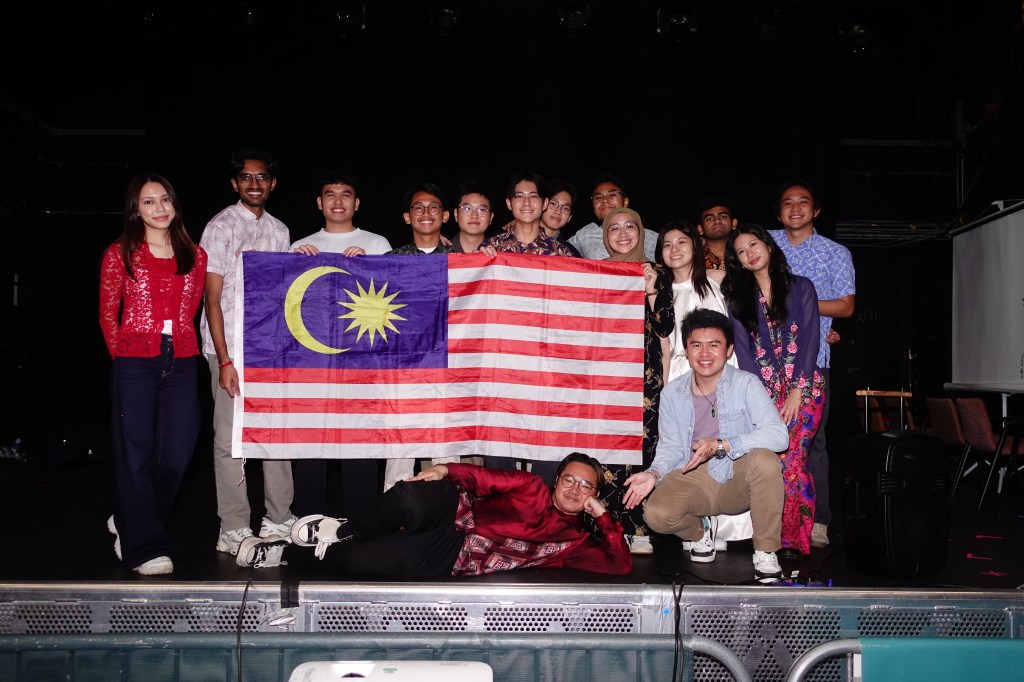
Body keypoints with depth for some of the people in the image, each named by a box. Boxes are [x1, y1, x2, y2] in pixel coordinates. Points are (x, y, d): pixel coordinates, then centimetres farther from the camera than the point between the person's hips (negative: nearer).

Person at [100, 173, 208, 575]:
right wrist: (122, 355, 4)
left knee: (177, 452, 1)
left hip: (182, 361, 3)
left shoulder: (195, 255, 12)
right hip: (134, 363, -3)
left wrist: (176, 343, 7)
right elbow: (107, 314, 7)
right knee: (135, 452, -3)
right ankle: (144, 548, 3)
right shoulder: (120, 254, 5)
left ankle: (129, 523, 25)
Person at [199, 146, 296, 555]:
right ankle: (234, 530, 5)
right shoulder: (220, 227, -1)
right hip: (231, 348, -5)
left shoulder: (279, 230, 15)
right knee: (230, 440, -3)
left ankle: (279, 521, 16)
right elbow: (212, 298, -5)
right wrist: (224, 360, -12)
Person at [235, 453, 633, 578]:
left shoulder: (574, 542, 7)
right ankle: (346, 530, -5)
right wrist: (445, 470, -12)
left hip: (447, 559, -1)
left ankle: (286, 553, 8)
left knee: (350, 561, -17)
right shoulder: (531, 488, 8)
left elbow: (620, 566, -1)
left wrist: (604, 517, -10)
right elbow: (482, 478, 5)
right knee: (410, 498, -36)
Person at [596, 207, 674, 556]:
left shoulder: (658, 274, 10)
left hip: (645, 372, 0)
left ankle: (638, 530, 4)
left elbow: (665, 330, 5)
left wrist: (652, 291, -6)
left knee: (641, 446, -4)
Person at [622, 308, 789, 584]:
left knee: (765, 461, -34)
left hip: (737, 481, -2)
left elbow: (778, 434, -21)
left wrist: (721, 445, -31)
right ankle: (699, 531, 13)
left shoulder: (746, 384, -8)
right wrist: (654, 474, -16)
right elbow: (670, 448, 6)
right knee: (656, 515, -26)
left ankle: (765, 553, -13)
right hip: (692, 479, 2)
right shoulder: (672, 393, 3)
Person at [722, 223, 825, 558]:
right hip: (763, 389, 2)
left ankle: (795, 538, -8)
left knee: (789, 460, -16)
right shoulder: (739, 298, 15)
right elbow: (743, 347, 6)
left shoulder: (801, 287, 9)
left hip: (803, 387, -2)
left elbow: (809, 339, 1)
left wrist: (797, 390, -8)